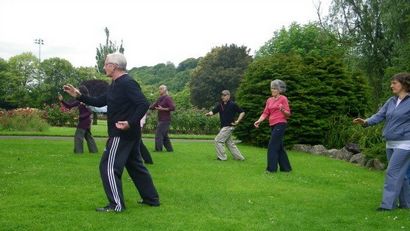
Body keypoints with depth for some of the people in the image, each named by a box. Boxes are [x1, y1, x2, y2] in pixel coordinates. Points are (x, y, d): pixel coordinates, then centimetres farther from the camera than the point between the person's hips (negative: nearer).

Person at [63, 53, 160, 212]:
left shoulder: (127, 83, -17)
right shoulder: (115, 85, 15)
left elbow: (144, 104, -26)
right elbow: (99, 102, 18)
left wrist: (130, 123, -32)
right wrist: (79, 96, 11)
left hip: (123, 134, -11)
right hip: (129, 134, 11)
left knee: (108, 166, -5)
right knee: (135, 166, 17)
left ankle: (116, 205, 0)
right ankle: (152, 199, 25)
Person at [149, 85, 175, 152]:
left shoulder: (168, 98, -10)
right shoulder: (160, 99, 15)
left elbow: (173, 108, -19)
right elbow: (153, 107, 18)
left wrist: (162, 109, -21)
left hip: (165, 120, -9)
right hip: (161, 120, 9)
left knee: (159, 134, -9)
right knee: (164, 135, 12)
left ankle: (158, 149, -5)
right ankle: (170, 149, 18)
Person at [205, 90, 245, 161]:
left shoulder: (233, 104, -10)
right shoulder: (220, 105, 7)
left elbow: (242, 112, -5)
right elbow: (213, 111, -5)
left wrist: (237, 121, -10)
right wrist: (209, 113, -27)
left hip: (229, 126, -7)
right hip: (224, 127, 8)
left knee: (218, 140, -10)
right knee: (229, 142, 13)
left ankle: (222, 157, 1)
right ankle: (239, 157, 23)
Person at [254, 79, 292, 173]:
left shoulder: (283, 98, -5)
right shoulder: (269, 100, 14)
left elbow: (288, 114, -6)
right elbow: (265, 113, 9)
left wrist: (282, 110, -27)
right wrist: (258, 121, -6)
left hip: (280, 124, -7)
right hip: (272, 125, 7)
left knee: (272, 146, -9)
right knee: (279, 147, 11)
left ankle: (271, 168, -2)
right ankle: (285, 167, 19)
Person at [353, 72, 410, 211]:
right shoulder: (391, 101, 9)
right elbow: (379, 116, 0)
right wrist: (366, 122, -17)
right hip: (390, 144, 7)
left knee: (393, 172, -9)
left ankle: (388, 204, -4)